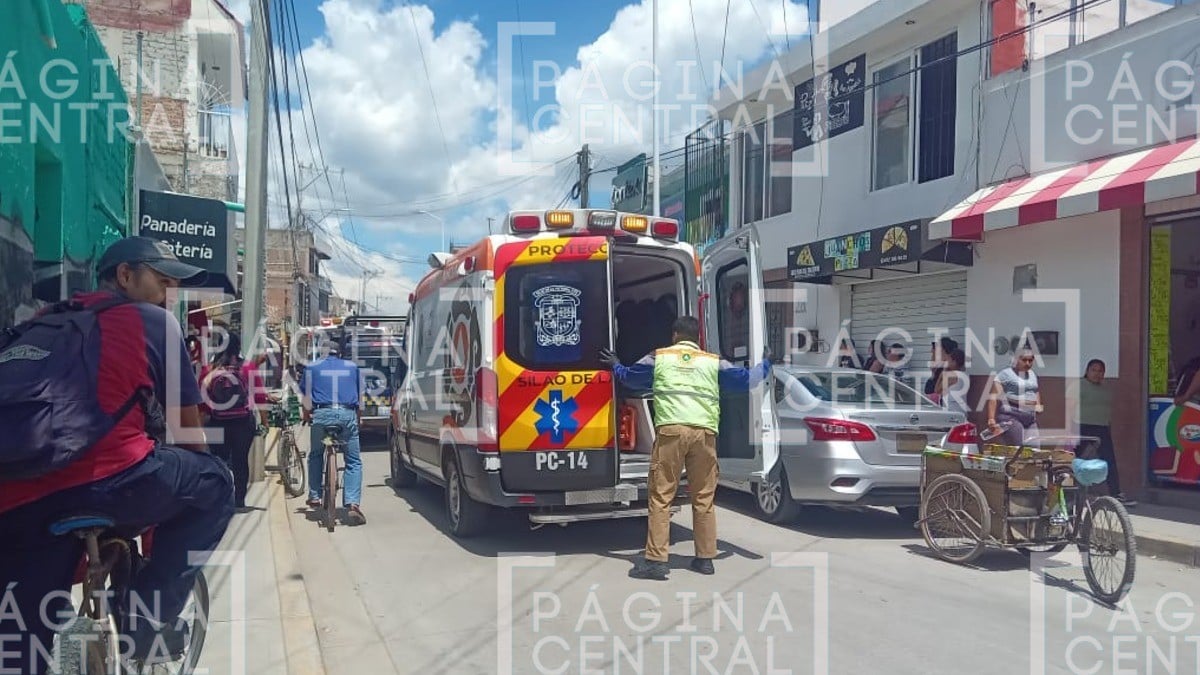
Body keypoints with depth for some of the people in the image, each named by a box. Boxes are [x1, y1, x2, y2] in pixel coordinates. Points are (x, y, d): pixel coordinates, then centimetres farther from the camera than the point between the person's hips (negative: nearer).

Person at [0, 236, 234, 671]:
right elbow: (188, 430, 18)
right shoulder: (154, 321, 12)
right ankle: (148, 617, 12)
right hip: (111, 482, -6)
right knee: (214, 483, 20)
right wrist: (194, 471, 38)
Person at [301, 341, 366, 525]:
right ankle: (352, 504, -9)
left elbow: (306, 394, 19)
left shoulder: (312, 367, 16)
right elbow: (359, 394, 28)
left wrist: (307, 413, 35)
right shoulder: (352, 367, 20)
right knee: (354, 462, 5)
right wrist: (359, 415, 42)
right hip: (348, 414, 0)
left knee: (315, 456, 23)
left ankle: (314, 497, 20)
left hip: (322, 414, 0)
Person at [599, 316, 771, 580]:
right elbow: (746, 379, 25)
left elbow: (629, 377, 27)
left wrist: (615, 366, 48)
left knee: (661, 496, 0)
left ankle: (656, 560, -3)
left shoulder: (658, 357, 15)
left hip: (671, 429, -2)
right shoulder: (713, 362, 17)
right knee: (704, 498, 12)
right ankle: (705, 558, 18)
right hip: (704, 432, 2)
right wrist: (765, 365, 45)